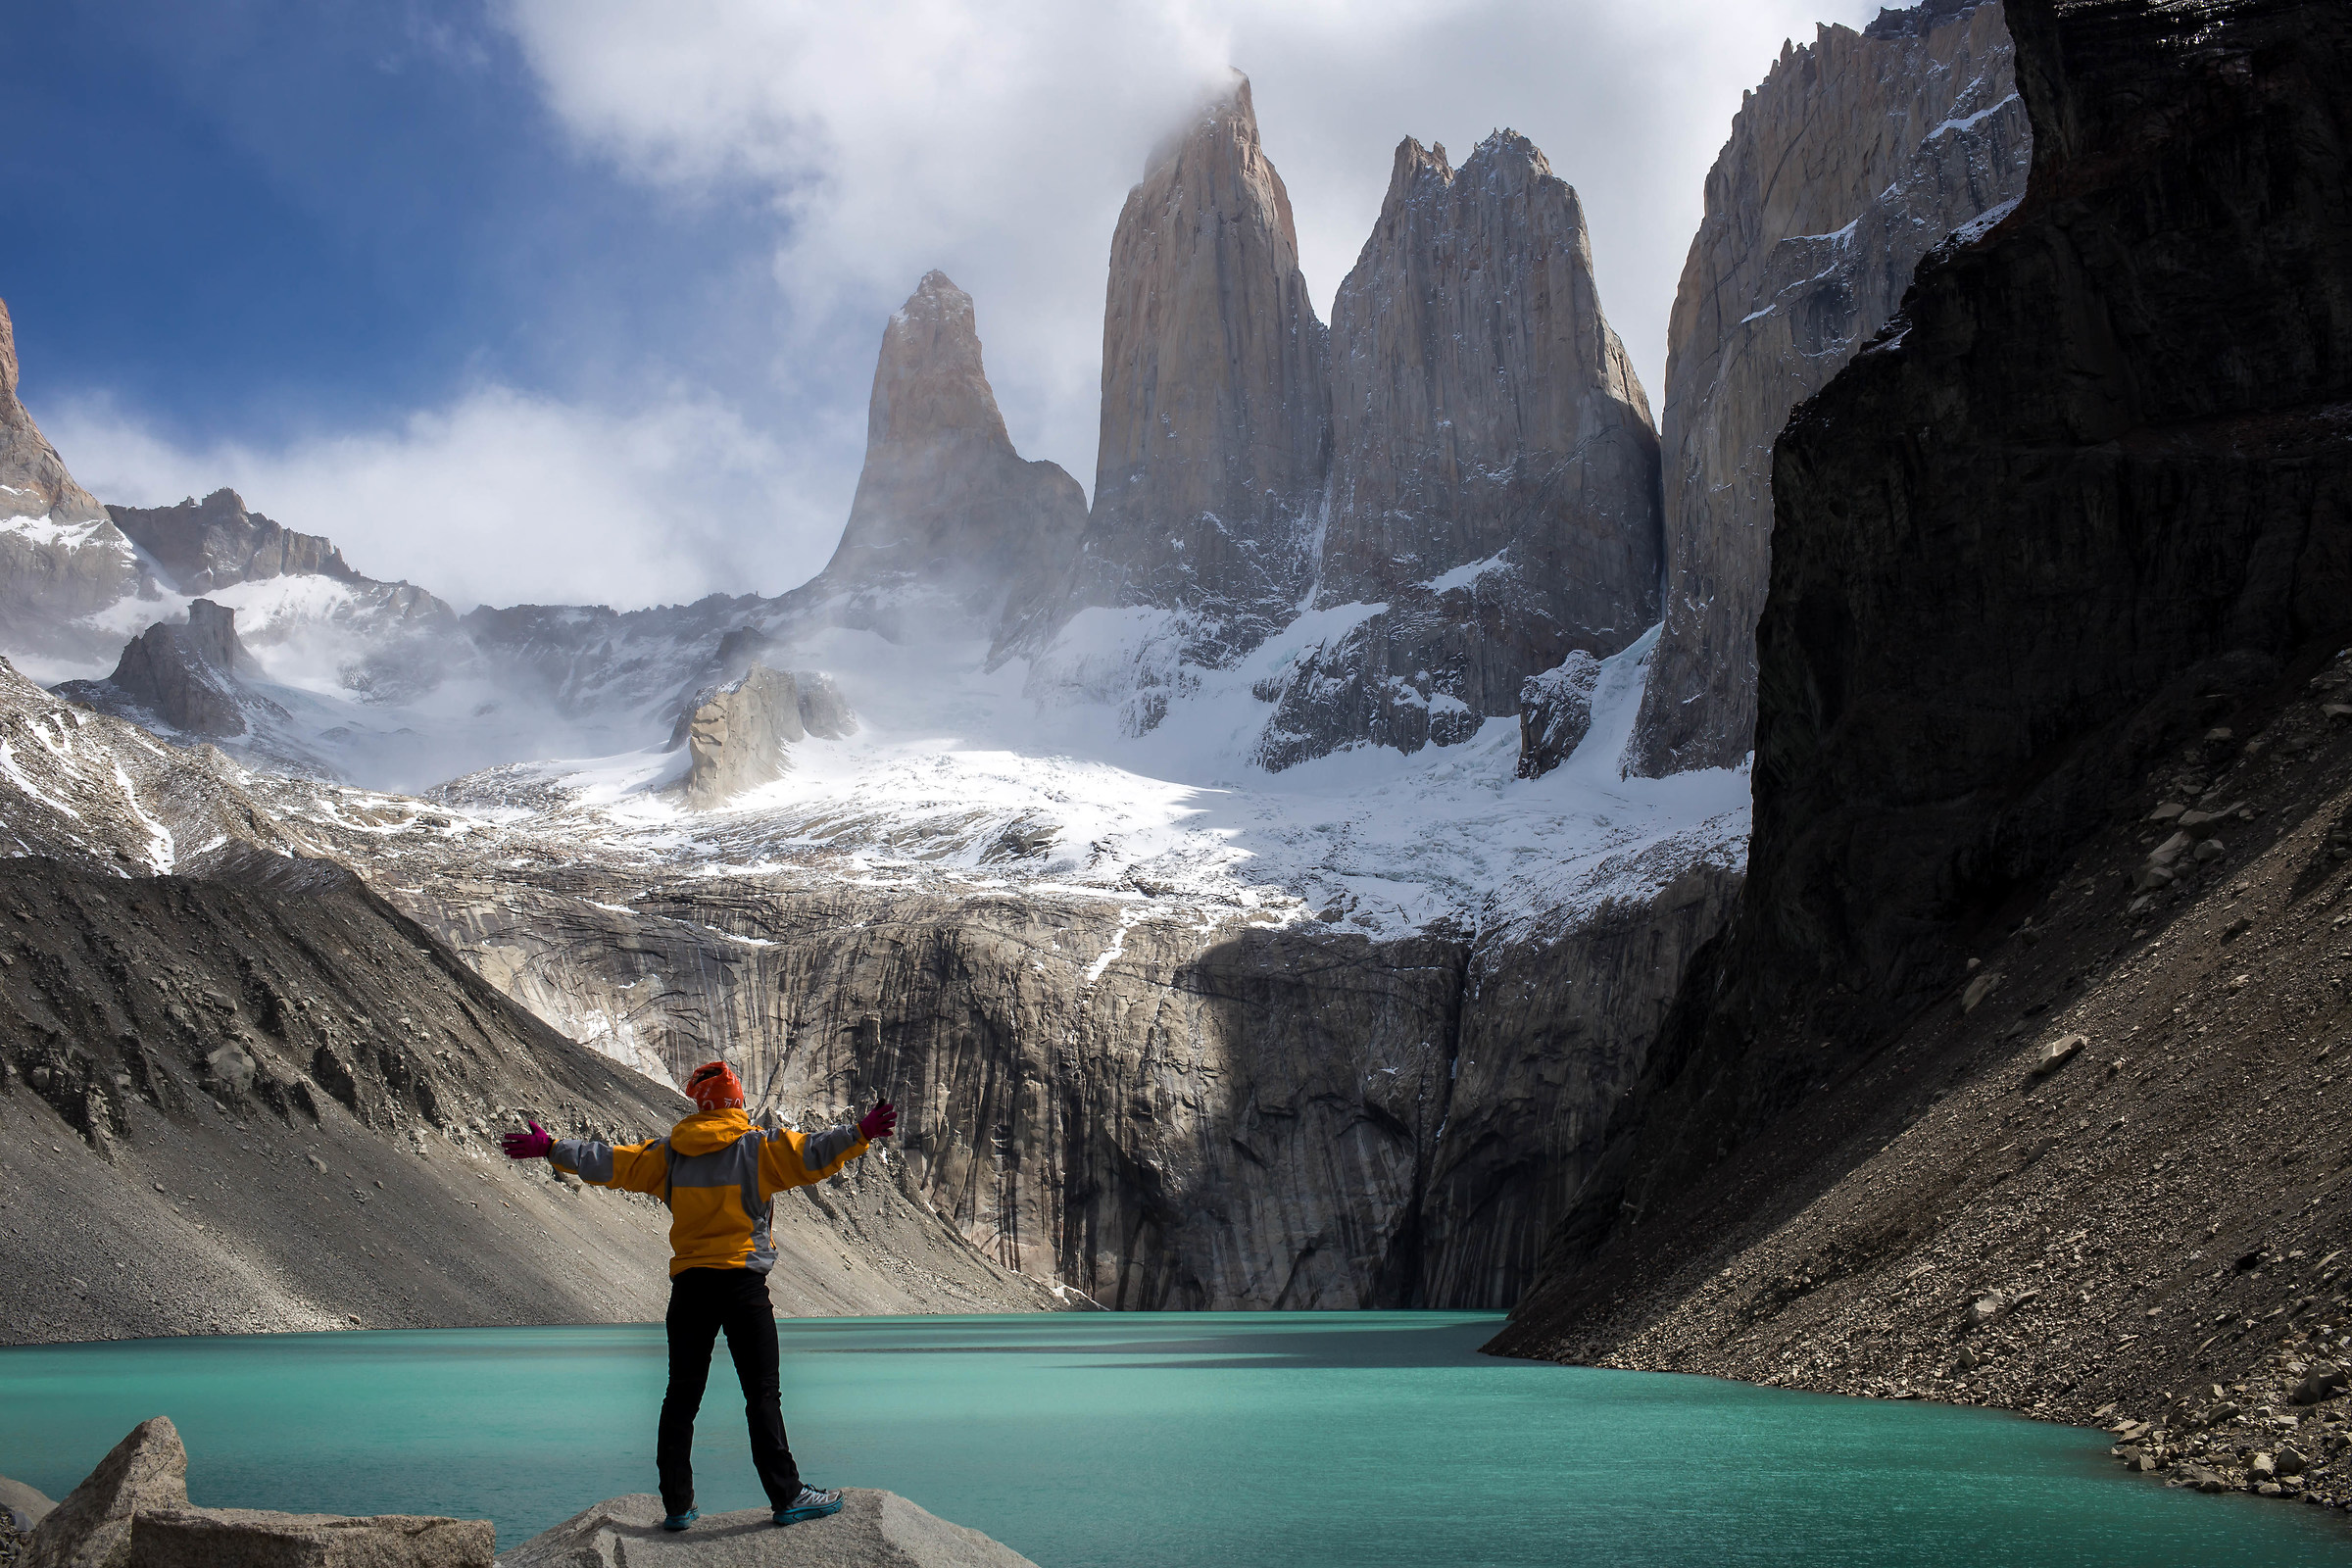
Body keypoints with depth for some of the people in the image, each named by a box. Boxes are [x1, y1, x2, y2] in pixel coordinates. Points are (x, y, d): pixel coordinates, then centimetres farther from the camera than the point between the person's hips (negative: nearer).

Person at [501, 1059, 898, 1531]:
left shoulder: (672, 1152, 7)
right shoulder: (760, 1146, -3)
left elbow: (611, 1163, 10)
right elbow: (809, 1155, -15)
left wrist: (549, 1149, 18)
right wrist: (860, 1134, -16)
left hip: (689, 1284, 3)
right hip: (743, 1281, -3)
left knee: (682, 1395, 11)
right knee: (763, 1393, -1)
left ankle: (677, 1505, 12)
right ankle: (787, 1497, -3)